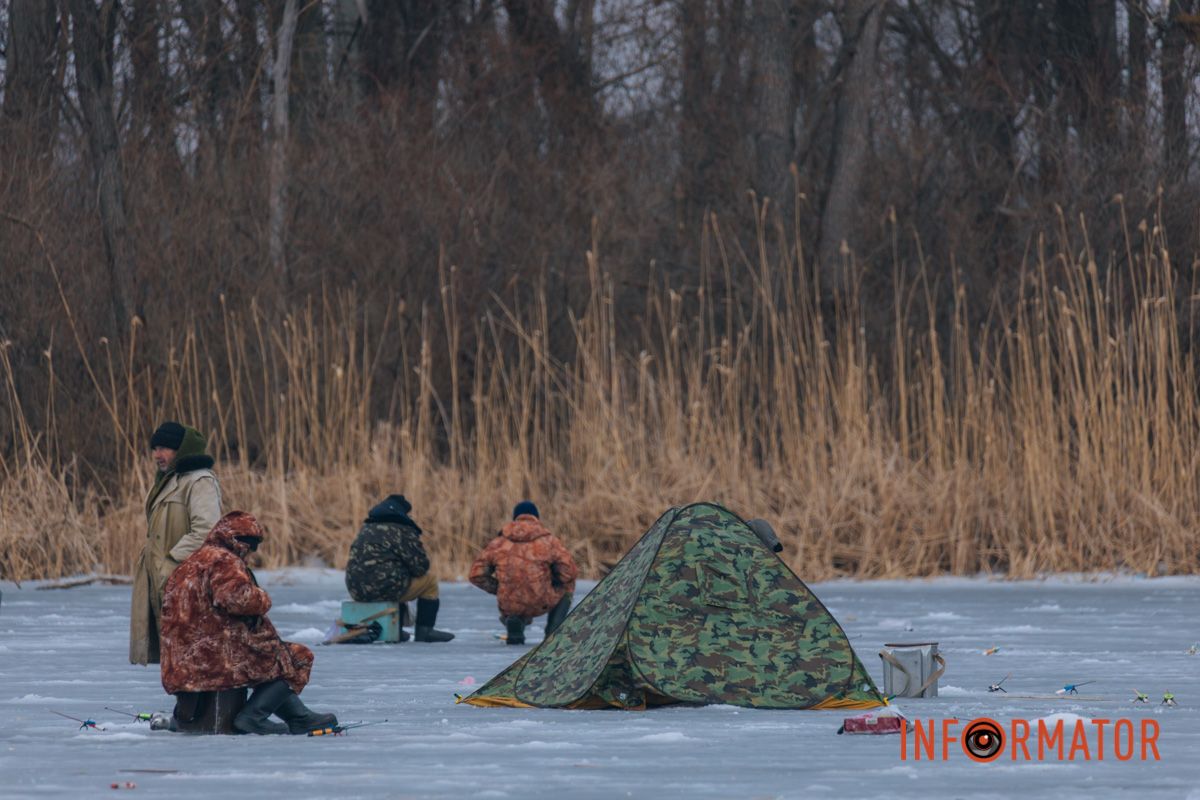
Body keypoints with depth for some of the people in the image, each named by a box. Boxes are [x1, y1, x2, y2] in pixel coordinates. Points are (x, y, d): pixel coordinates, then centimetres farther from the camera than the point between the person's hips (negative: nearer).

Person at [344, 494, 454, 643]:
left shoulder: (366, 528, 19)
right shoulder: (402, 530, -6)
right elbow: (420, 566, -5)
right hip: (384, 589, -8)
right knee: (429, 580, 11)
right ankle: (424, 631, 9)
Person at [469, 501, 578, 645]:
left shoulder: (499, 543, 3)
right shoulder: (548, 541, -5)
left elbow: (477, 574, 3)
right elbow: (569, 571, -8)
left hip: (510, 606, 3)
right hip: (541, 604, -3)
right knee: (567, 585, 28)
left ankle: (514, 623, 8)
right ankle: (553, 628, 12)